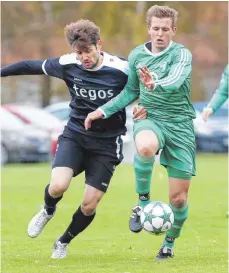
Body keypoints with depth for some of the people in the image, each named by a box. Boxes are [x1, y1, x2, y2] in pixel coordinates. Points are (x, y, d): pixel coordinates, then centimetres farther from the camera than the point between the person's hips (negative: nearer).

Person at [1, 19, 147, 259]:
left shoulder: (121, 69, -16)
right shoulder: (67, 65, -9)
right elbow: (31, 66, 6)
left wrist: (145, 108, -21)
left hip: (107, 144, -1)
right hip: (75, 135, 1)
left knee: (89, 205, -3)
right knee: (58, 186, -24)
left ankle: (63, 243, 27)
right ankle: (48, 211, 14)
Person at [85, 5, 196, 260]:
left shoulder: (181, 54, -9)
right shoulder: (137, 55, 5)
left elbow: (175, 81, -30)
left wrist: (154, 84, -50)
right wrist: (103, 110, 11)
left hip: (179, 123, -1)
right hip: (149, 119, 1)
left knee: (178, 197, -1)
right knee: (145, 147, -40)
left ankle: (169, 244, 26)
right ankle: (143, 201, -17)